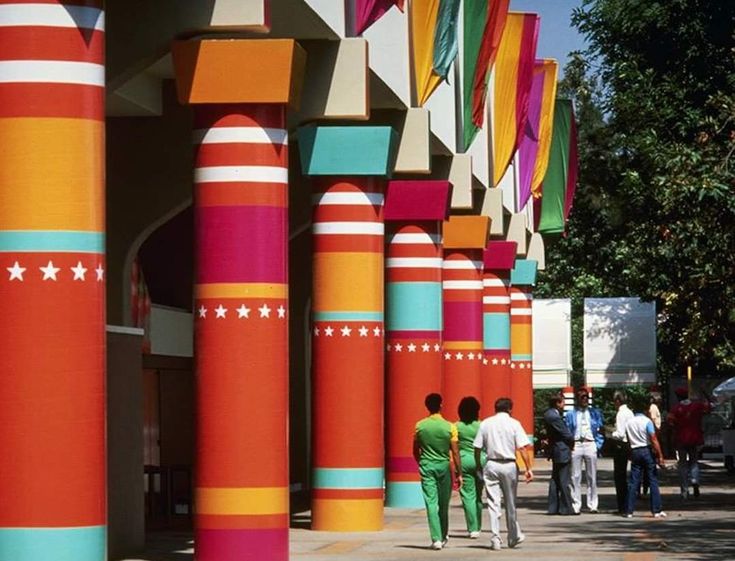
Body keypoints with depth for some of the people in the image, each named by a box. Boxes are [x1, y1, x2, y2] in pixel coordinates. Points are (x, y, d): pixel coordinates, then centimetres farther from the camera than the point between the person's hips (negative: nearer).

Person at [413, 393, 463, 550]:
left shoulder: (420, 426, -2)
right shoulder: (449, 427, -7)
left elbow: (415, 450, 7)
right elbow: (455, 452, -6)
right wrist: (459, 473, 0)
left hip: (426, 466, 0)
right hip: (443, 466, 0)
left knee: (431, 502, -2)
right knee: (444, 504, 14)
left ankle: (436, 538, -11)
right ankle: (443, 536, 28)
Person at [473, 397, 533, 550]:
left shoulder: (485, 424, 4)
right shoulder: (514, 424, -2)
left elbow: (477, 448, 3)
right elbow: (523, 448, -8)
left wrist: (478, 467, 12)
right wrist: (528, 468, -7)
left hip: (491, 465, 1)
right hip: (509, 465, -1)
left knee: (493, 503, 1)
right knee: (510, 503, 12)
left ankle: (495, 539, -5)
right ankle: (514, 537, 24)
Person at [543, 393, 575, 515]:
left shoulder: (548, 414, 9)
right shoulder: (555, 417, -22)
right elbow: (567, 434, -16)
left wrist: (570, 439, 8)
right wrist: (572, 442, 2)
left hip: (554, 450, 10)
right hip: (562, 451, -10)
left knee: (555, 481, 13)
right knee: (565, 481, -4)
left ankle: (553, 508, 15)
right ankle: (565, 508, 0)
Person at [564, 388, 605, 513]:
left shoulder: (595, 413, 11)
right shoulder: (570, 415, 7)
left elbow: (600, 430, 10)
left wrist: (598, 445, -1)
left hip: (590, 445, 1)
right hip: (575, 445, -1)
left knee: (592, 477, 4)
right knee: (575, 477, -1)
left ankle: (592, 505, 9)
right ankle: (576, 505, 3)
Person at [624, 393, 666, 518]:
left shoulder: (629, 422, 5)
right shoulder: (647, 421, -10)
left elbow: (628, 440, 10)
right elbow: (654, 440, -14)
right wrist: (660, 456, -13)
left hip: (635, 452, 4)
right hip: (647, 451, -4)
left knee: (634, 482, 5)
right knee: (653, 481, 1)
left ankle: (629, 511, 2)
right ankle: (656, 510, -1)